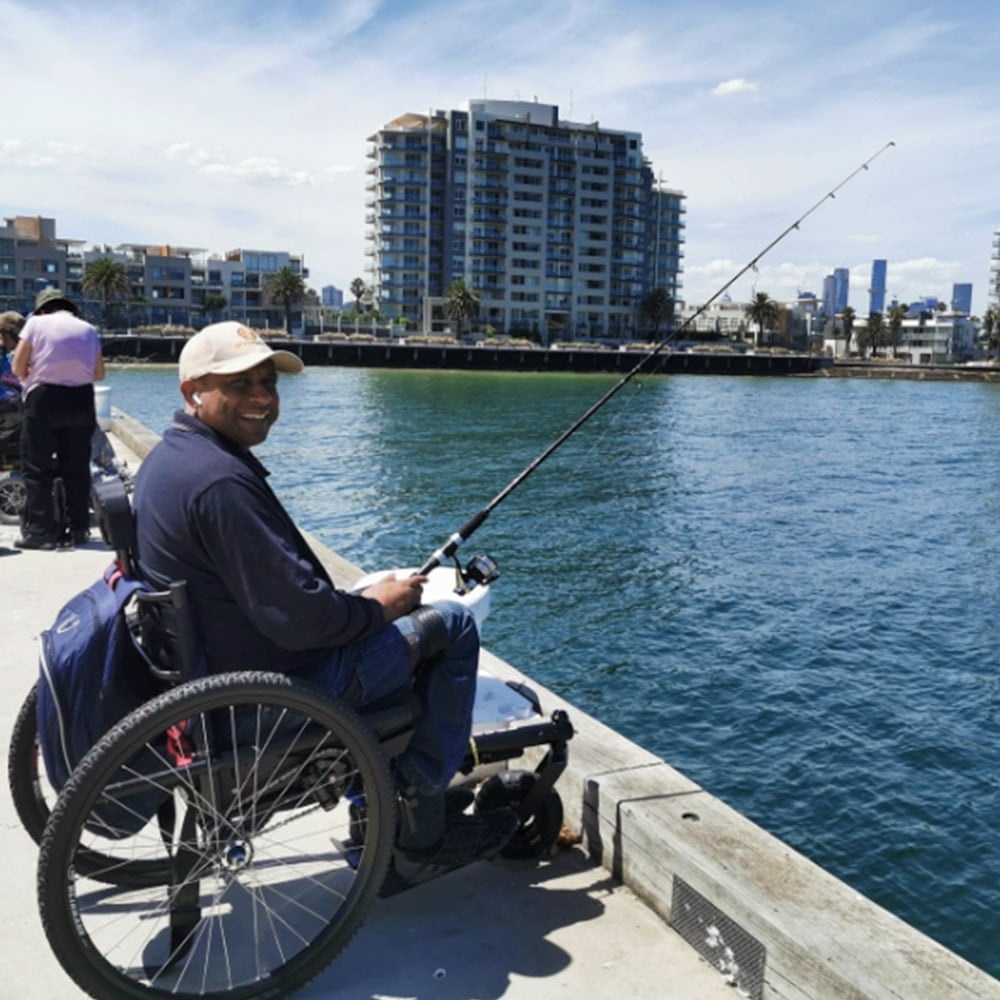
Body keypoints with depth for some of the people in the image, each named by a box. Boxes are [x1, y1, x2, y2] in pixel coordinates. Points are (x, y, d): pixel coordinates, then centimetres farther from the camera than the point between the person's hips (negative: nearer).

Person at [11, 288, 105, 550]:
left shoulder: (36, 323, 0)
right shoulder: (88, 329, 10)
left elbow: (18, 367, -3)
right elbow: (99, 374, 10)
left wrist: (31, 379, 17)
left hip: (44, 398, -3)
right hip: (81, 399, 4)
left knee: (36, 467, 3)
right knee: (77, 467, 11)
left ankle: (40, 531, 1)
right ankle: (78, 528, 13)